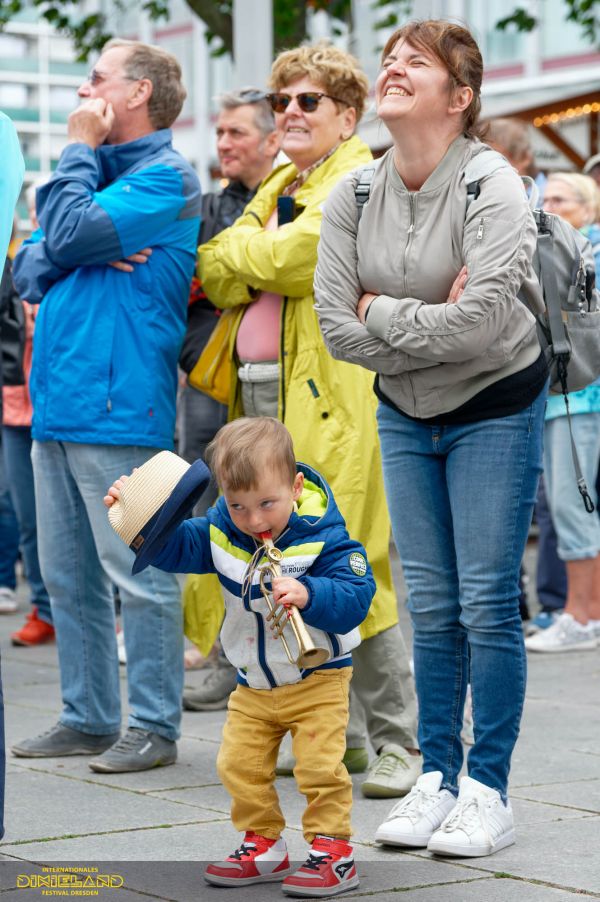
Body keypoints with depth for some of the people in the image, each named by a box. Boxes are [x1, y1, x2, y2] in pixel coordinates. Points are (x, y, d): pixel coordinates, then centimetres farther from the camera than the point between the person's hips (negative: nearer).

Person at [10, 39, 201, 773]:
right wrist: (55, 266, -7)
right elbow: (30, 262, 15)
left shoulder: (164, 177, -7)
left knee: (137, 575, -4)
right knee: (68, 575, 13)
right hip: (58, 403, 9)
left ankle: (154, 726, 3)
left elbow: (70, 233, -18)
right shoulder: (99, 168, 20)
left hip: (117, 405, -9)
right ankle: (88, 718, 21)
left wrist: (79, 151, -4)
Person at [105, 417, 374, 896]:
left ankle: (333, 851, 3)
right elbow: (171, 547, 2)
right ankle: (264, 847, 23)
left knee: (319, 767, -11)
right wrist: (137, 519, -16)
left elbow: (355, 597, -29)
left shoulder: (323, 537, -22)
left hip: (317, 678, -6)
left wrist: (308, 594, -46)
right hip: (253, 685, 6)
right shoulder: (220, 532, -7)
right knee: (239, 765, 7)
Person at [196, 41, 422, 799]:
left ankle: (399, 743, -2)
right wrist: (236, 267, -11)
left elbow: (286, 258, -16)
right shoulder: (278, 188, 22)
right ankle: (336, 734, 19)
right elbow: (220, 278, 11)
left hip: (330, 402, -8)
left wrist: (236, 253, 2)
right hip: (263, 397, 8)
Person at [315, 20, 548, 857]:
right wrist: (435, 323, -16)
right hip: (405, 415, 5)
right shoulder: (351, 198, -3)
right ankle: (436, 779, 17)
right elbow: (338, 328, -8)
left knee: (487, 603, -3)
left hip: (495, 411, -5)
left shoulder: (494, 189, -18)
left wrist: (383, 312, -18)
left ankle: (488, 791, 6)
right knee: (430, 606, 8)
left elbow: (485, 322, -30)